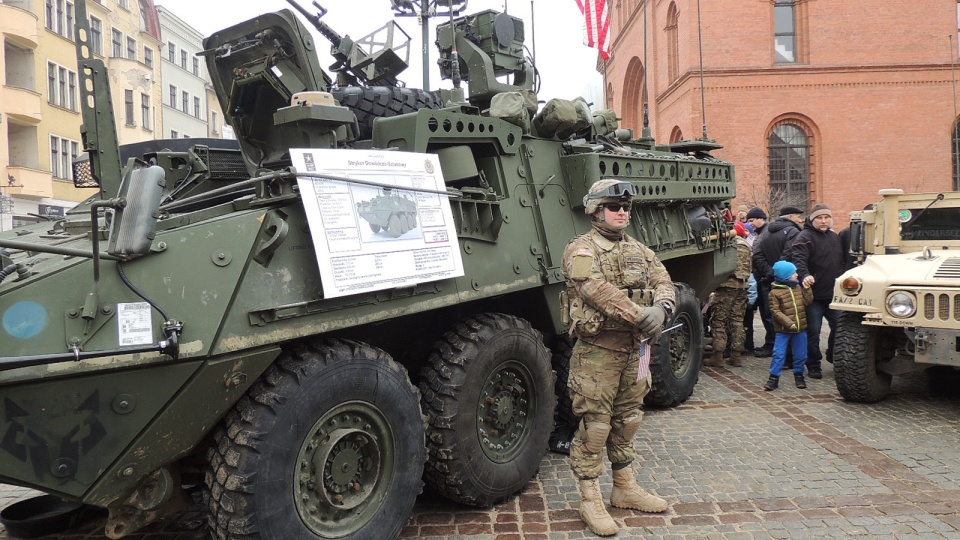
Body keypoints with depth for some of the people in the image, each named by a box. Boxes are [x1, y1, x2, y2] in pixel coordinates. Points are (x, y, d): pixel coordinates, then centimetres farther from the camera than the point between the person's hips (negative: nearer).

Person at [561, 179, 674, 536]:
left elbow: (664, 283, 1)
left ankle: (625, 488, 34)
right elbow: (597, 289, -24)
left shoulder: (640, 251, 13)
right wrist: (640, 314, -31)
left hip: (635, 349, 7)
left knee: (627, 422, 18)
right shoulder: (582, 249, -9)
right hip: (597, 350, -7)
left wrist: (660, 308, -22)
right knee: (594, 426, -1)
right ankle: (590, 501, 11)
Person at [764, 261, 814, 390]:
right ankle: (773, 378, 4)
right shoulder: (775, 292, -11)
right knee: (778, 354, -4)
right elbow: (775, 311, -14)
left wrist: (806, 289, -6)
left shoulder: (798, 288, 8)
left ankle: (799, 375, 30)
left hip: (800, 329, 5)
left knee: (800, 354, 12)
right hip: (783, 330, -5)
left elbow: (808, 302, 4)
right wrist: (788, 323, -20)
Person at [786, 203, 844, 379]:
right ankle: (813, 365, 11)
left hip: (834, 294, 6)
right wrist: (804, 275, -41)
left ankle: (834, 357, 30)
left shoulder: (834, 237, 15)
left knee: (839, 326, 10)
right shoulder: (805, 238, -9)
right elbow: (798, 259, -25)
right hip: (814, 294, -6)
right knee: (813, 331, 0)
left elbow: (841, 262, 25)